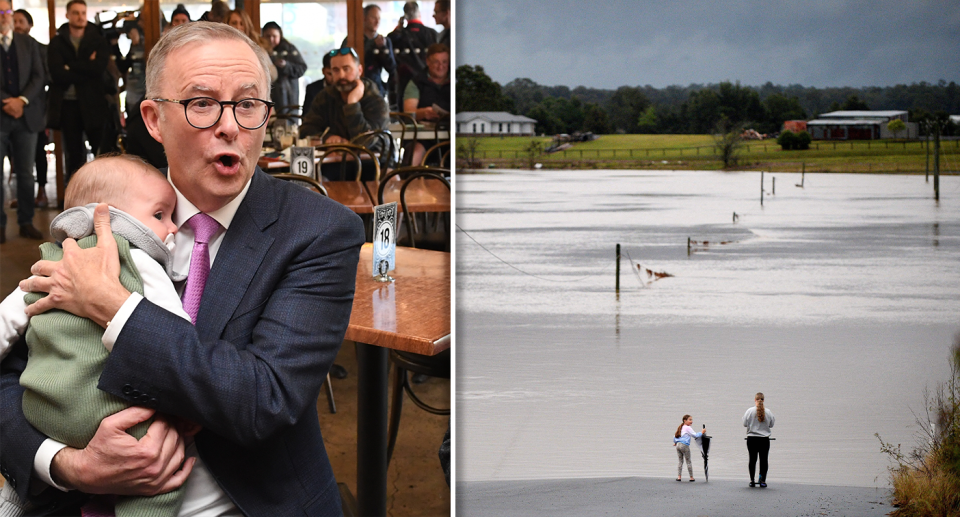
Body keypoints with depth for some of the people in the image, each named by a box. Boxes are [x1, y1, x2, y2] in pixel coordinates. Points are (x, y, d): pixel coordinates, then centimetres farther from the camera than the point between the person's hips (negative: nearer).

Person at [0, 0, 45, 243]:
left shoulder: (28, 43, 11)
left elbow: (39, 77, 6)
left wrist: (22, 100, -8)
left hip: (26, 115, 3)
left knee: (26, 173, 5)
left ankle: (26, 222, 12)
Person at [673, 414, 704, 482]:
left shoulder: (680, 428, 16)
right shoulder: (688, 428, -7)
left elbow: (675, 436, 23)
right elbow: (695, 435, -9)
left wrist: (675, 442, 40)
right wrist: (702, 432, 4)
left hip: (678, 445, 7)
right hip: (684, 445, -7)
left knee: (680, 461, 11)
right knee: (688, 462, 3)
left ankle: (679, 477, 3)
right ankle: (691, 477, 8)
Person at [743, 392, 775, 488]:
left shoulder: (750, 411, -7)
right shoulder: (768, 412, -3)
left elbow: (745, 424, -1)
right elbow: (771, 425, 6)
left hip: (752, 439, 0)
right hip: (764, 440, 0)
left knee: (752, 459, 6)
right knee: (763, 460, 5)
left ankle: (752, 481, 8)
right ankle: (763, 481, 3)